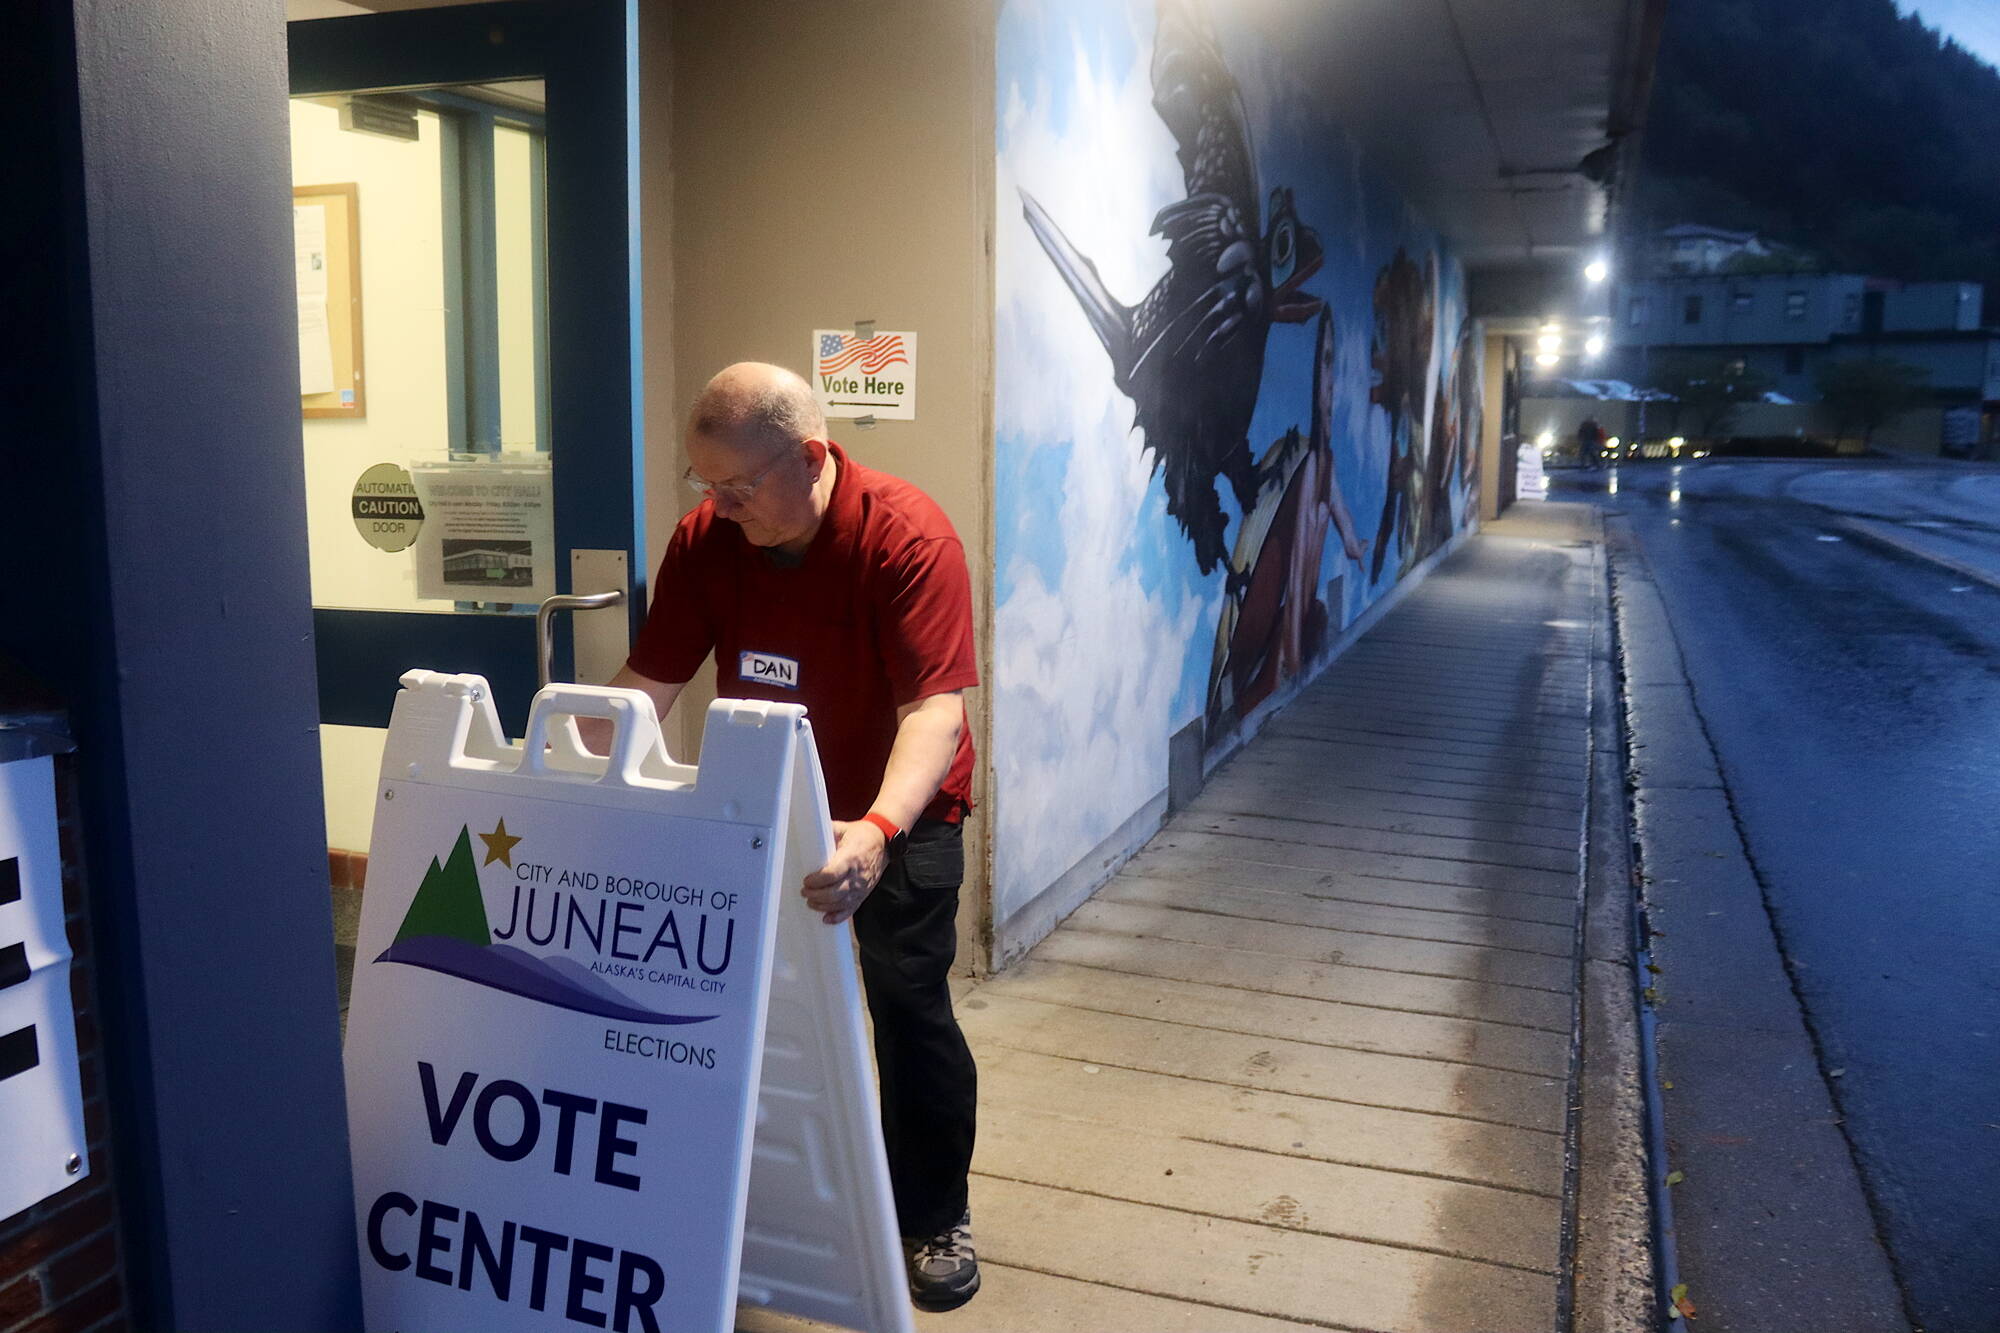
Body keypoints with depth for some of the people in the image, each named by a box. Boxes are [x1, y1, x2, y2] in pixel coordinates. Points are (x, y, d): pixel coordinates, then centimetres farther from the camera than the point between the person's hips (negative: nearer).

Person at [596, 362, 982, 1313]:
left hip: (897, 805, -4)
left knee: (908, 1001, -7)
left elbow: (936, 705, -36)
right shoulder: (705, 539, -14)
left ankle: (935, 1217, 14)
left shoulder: (908, 537, -28)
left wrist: (877, 831, -51)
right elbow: (649, 681, -10)